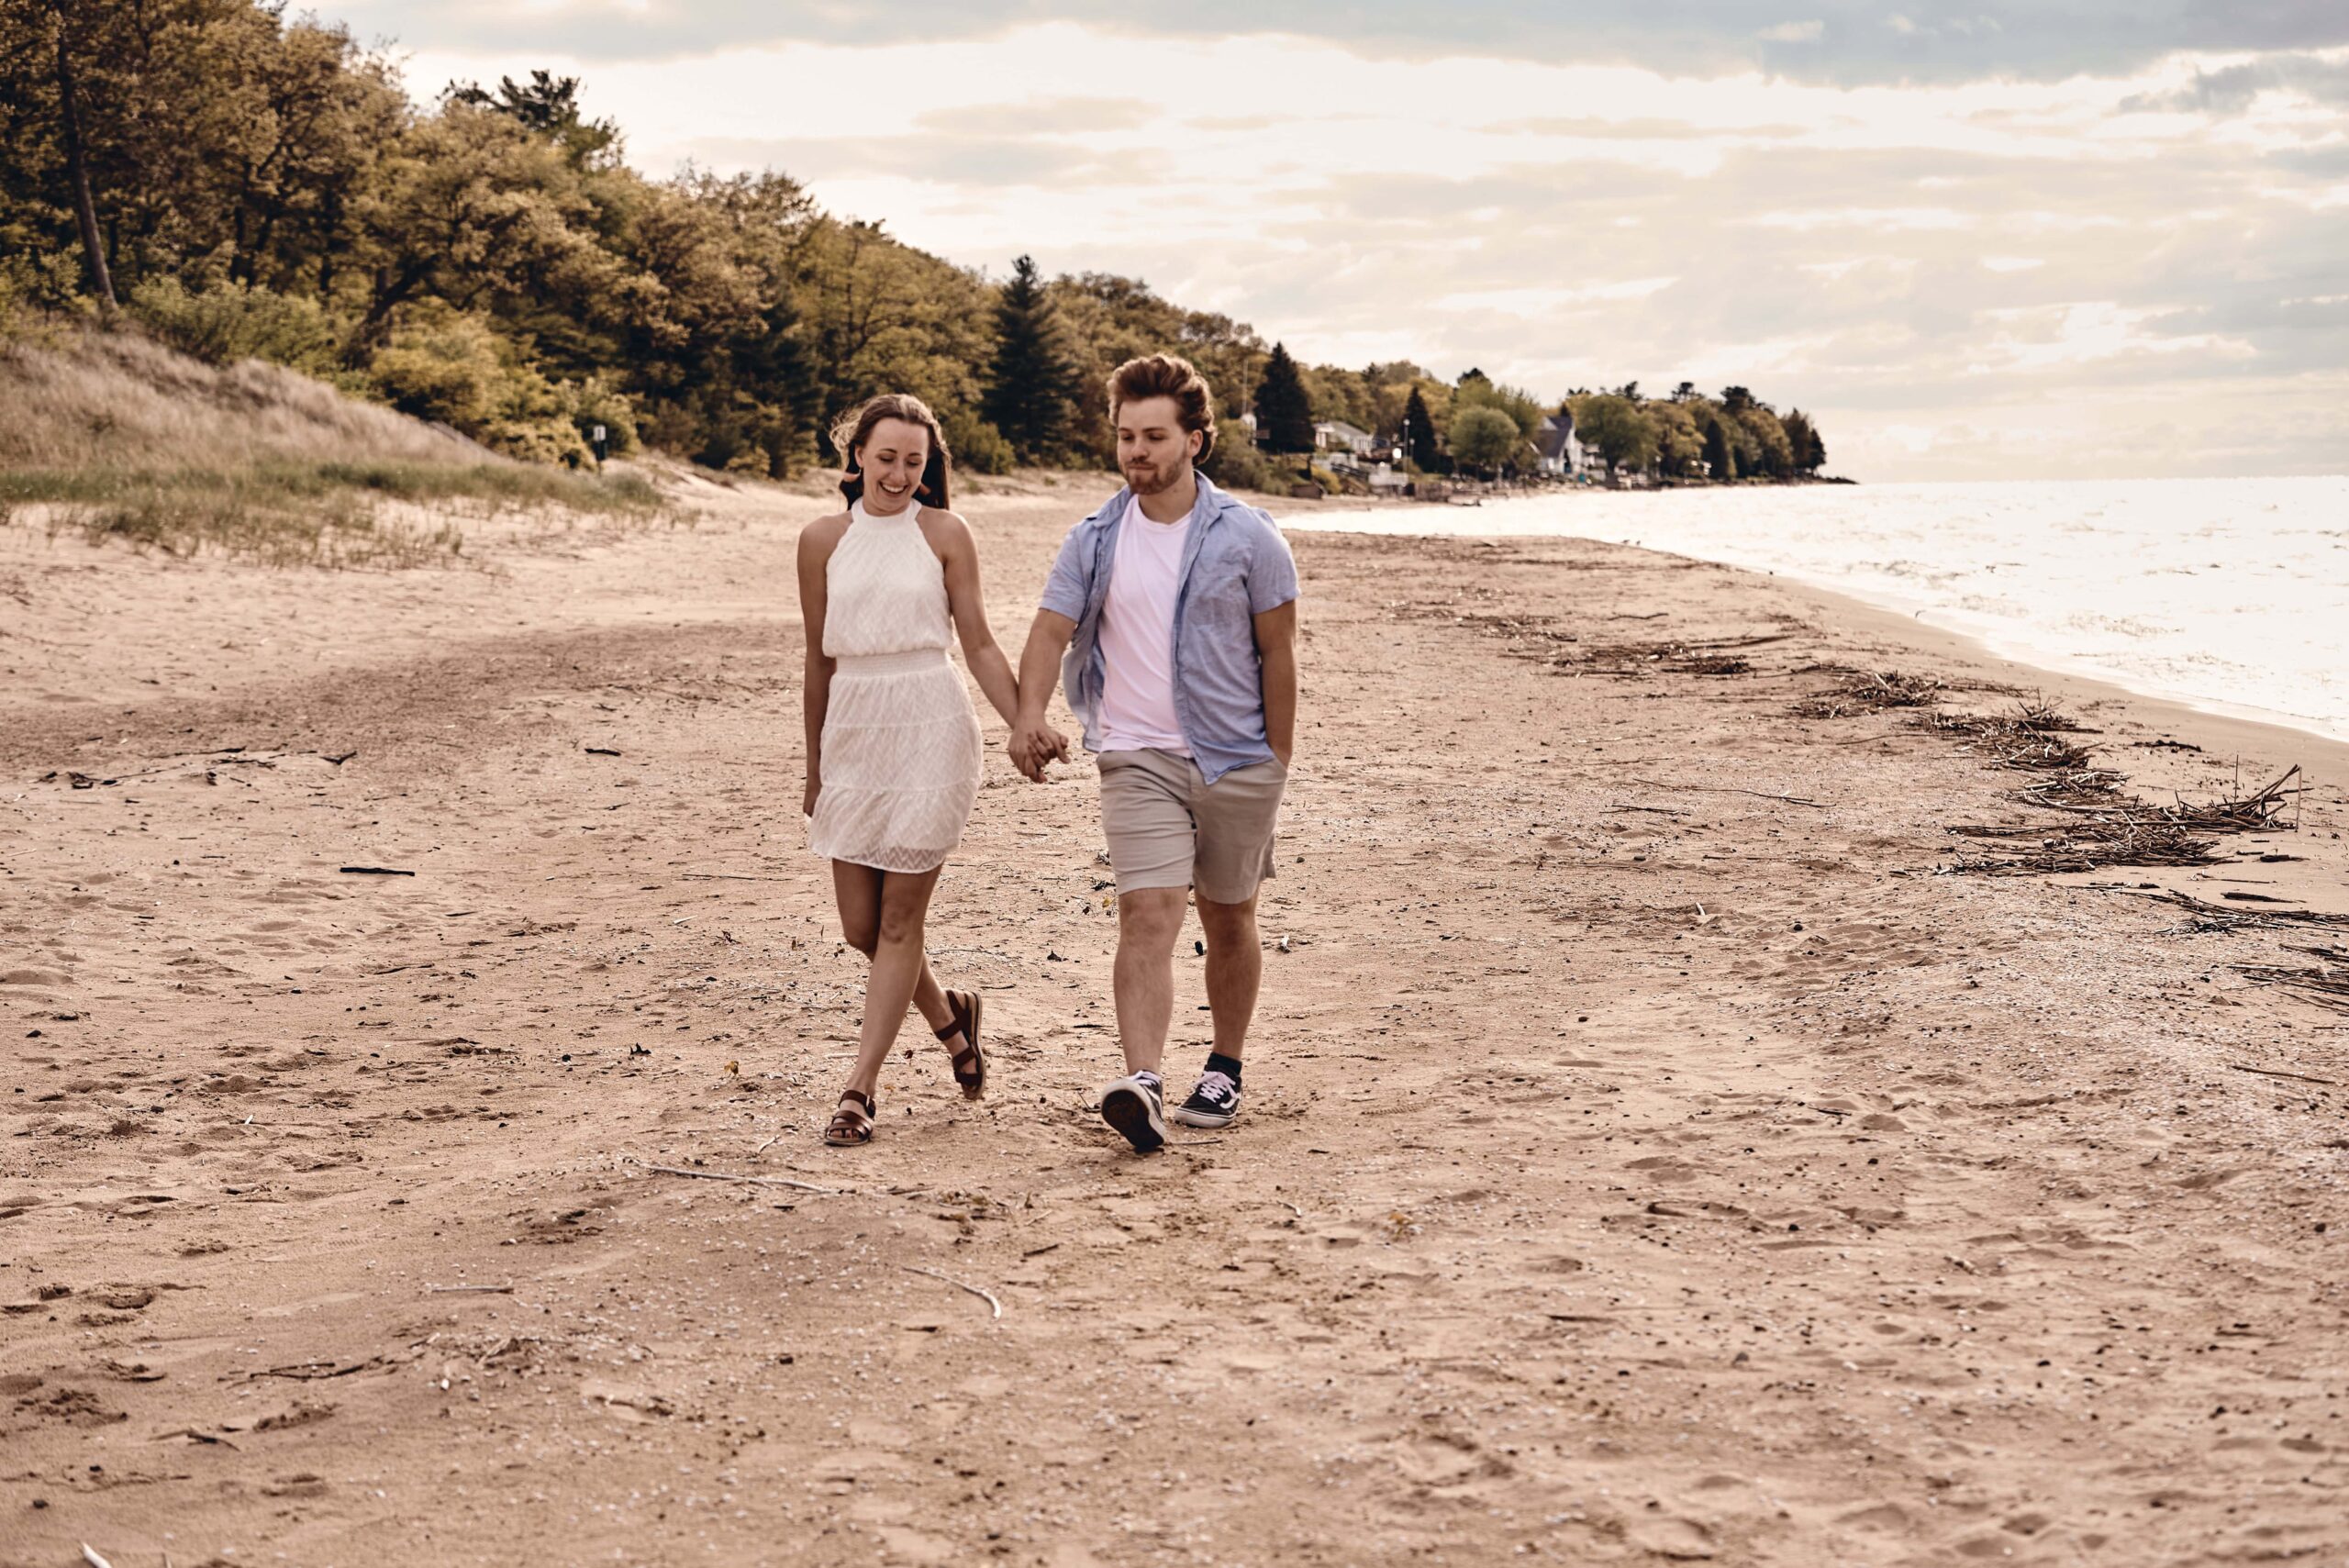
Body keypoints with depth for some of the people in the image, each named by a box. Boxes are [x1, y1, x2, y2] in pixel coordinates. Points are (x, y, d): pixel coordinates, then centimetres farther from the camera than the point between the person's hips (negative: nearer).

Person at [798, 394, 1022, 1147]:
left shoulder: (944, 534, 0)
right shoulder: (823, 540, 7)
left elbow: (979, 645, 4)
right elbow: (820, 658, 13)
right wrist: (814, 766, 17)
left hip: (929, 726, -3)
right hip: (853, 729, 4)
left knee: (899, 920, -2)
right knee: (859, 925, 6)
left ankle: (858, 1091, 3)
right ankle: (949, 1015, 34)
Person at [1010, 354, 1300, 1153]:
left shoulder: (1248, 538, -2)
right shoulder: (1094, 542, 3)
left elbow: (1278, 653, 2)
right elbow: (1051, 630, -5)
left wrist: (1277, 761, 1)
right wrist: (1029, 717, -24)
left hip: (1237, 758, 0)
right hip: (1138, 757, 0)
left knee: (1228, 921, 13)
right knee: (1148, 915, -15)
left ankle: (1225, 1069, 31)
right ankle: (1143, 1086, -27)